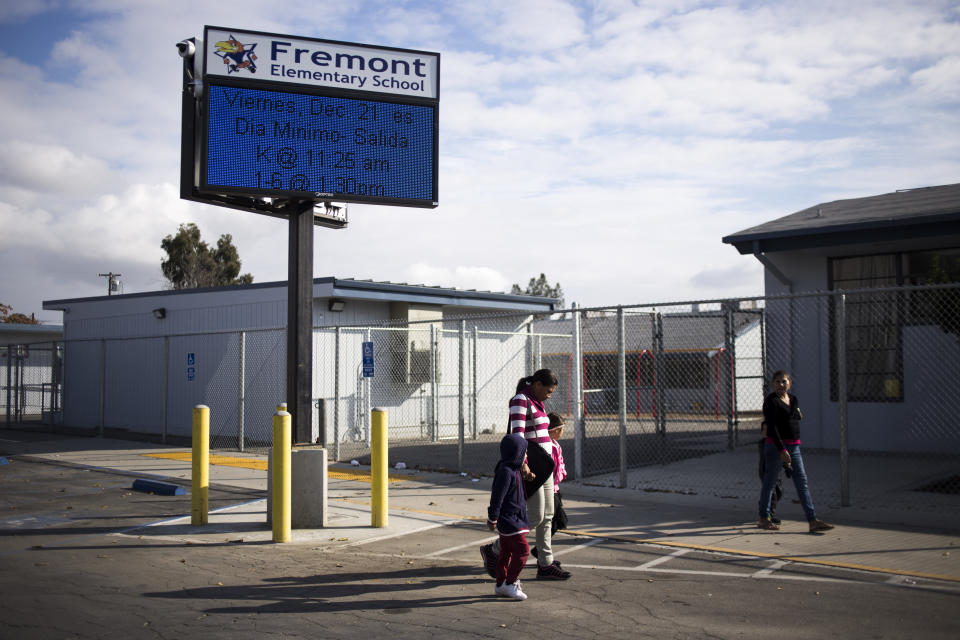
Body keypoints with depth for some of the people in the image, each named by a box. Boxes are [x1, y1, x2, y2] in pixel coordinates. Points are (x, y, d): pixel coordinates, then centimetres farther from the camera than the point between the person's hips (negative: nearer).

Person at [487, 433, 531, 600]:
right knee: (522, 550, -10)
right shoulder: (506, 471, -20)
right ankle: (510, 583, -5)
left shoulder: (513, 470, 13)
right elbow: (497, 496, -20)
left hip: (512, 519, 10)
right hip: (508, 519, -10)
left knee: (506, 552, 14)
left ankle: (501, 585, 21)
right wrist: (493, 518, -16)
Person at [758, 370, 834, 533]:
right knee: (770, 482, 4)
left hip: (794, 447, 6)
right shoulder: (771, 401, -10)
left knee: (802, 483, -1)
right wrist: (782, 450, -24)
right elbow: (771, 428, -17)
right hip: (775, 447, -6)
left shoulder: (794, 400, 11)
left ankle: (813, 521, -4)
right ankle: (763, 519, 18)